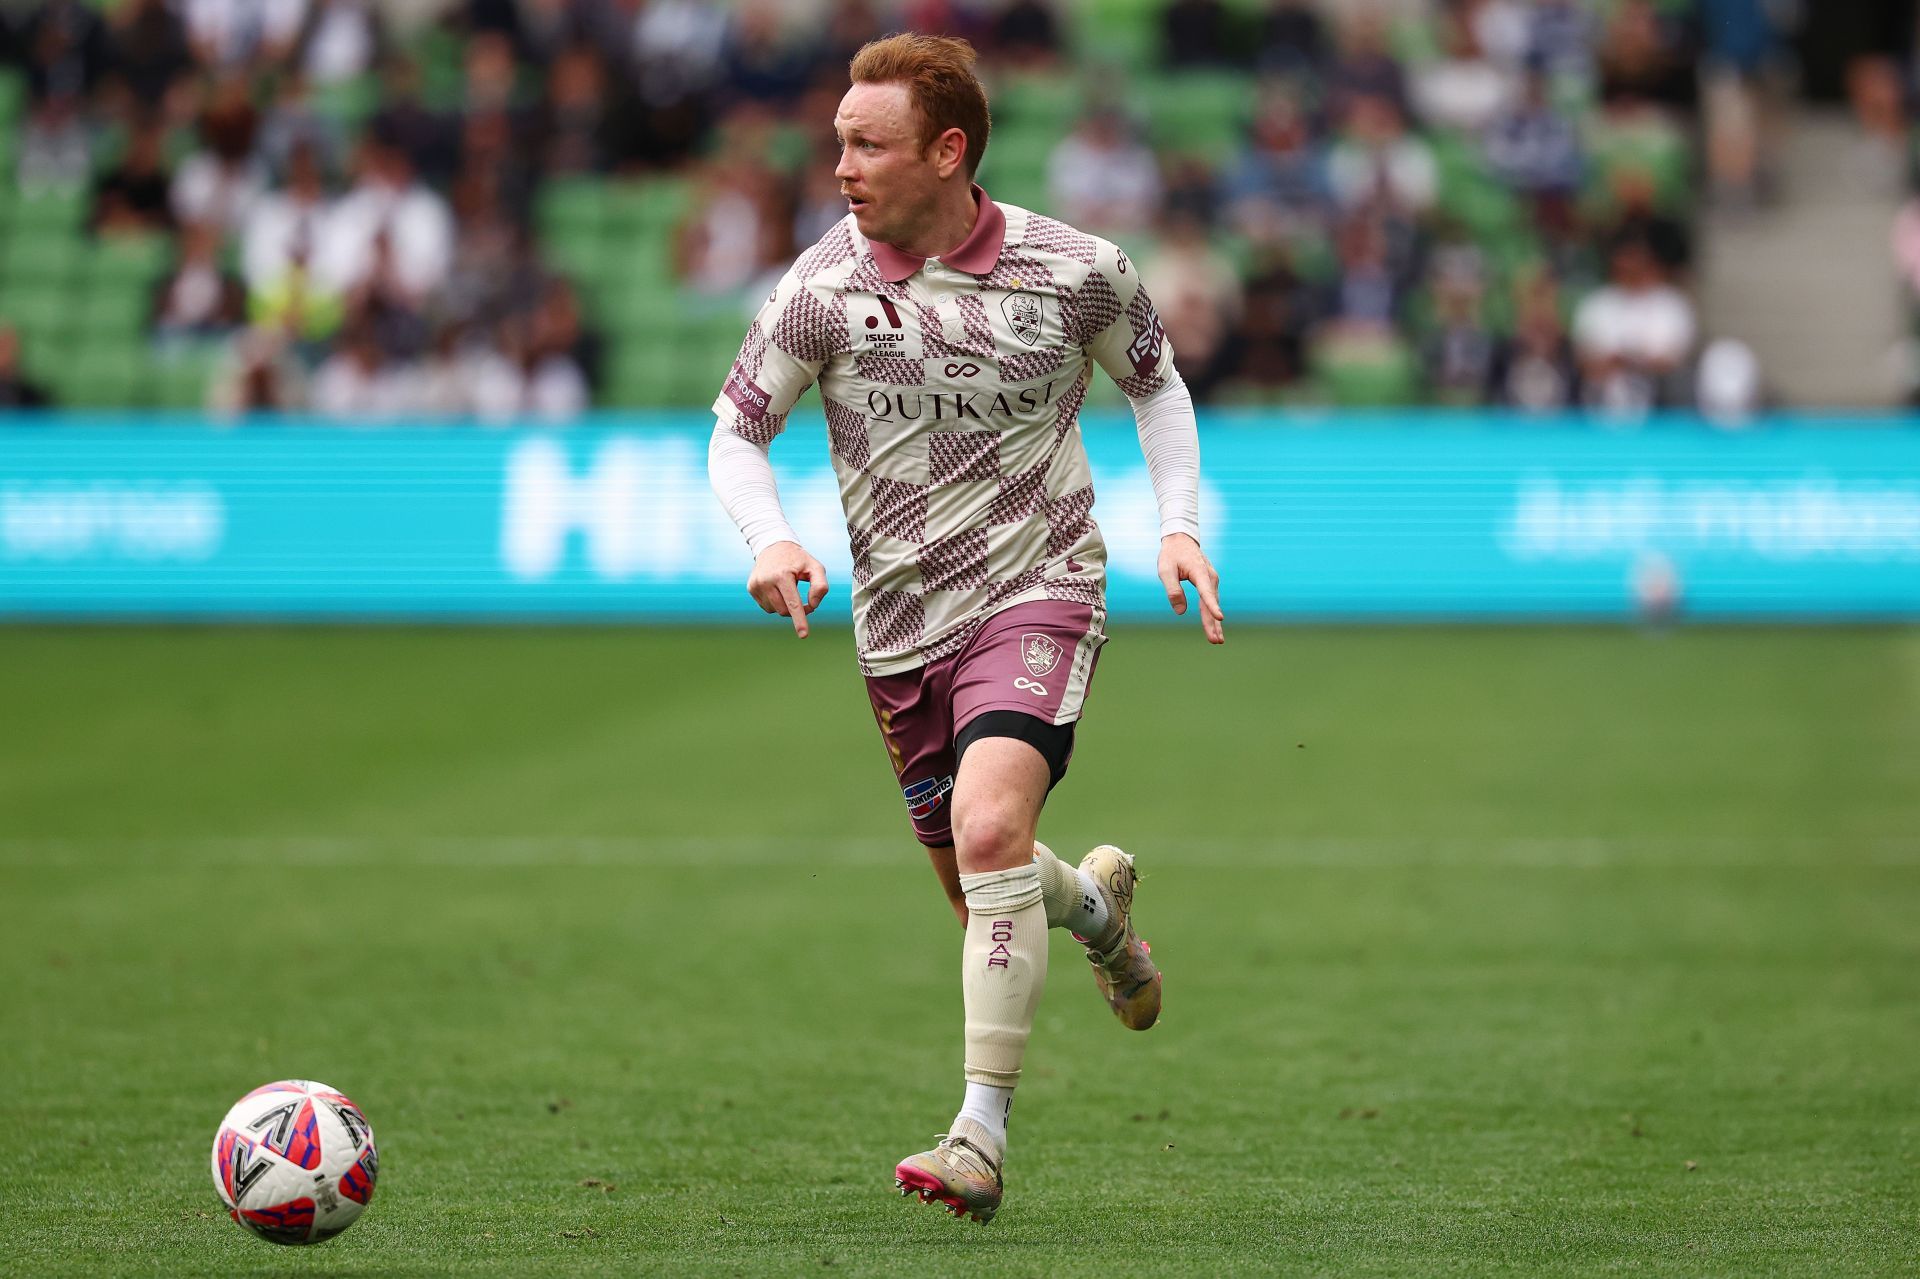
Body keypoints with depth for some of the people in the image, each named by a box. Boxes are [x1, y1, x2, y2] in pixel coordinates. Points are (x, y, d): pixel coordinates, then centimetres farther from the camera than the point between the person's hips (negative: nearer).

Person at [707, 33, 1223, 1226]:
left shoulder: (1075, 270, -8)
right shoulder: (823, 286, -7)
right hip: (901, 626, 3)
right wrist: (770, 539, -17)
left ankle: (982, 1138, -22)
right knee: (987, 896, 13)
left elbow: (1157, 382, 12)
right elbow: (736, 433, 4)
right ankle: (1095, 899, 51)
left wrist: (1182, 524, 0)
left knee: (990, 829, -27)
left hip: (1038, 595, -3)